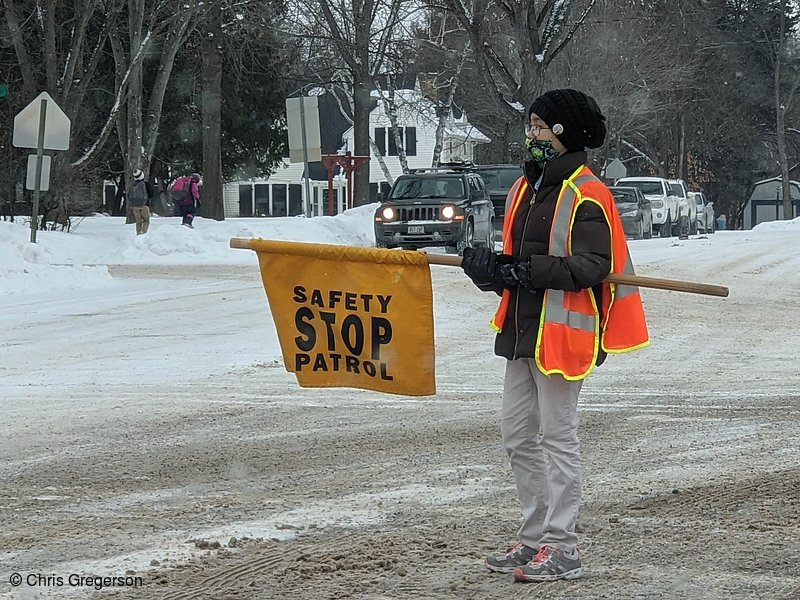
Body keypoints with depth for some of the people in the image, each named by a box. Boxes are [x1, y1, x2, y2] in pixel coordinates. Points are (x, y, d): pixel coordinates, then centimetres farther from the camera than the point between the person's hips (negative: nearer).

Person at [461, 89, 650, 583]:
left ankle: (561, 549, 1)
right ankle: (534, 538, 21)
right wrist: (490, 266, -2)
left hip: (562, 332, -9)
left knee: (558, 436, -5)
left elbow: (591, 266, -19)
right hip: (522, 329, 9)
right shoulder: (526, 189, 16)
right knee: (518, 435, 12)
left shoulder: (586, 195, -11)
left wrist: (529, 271, -26)